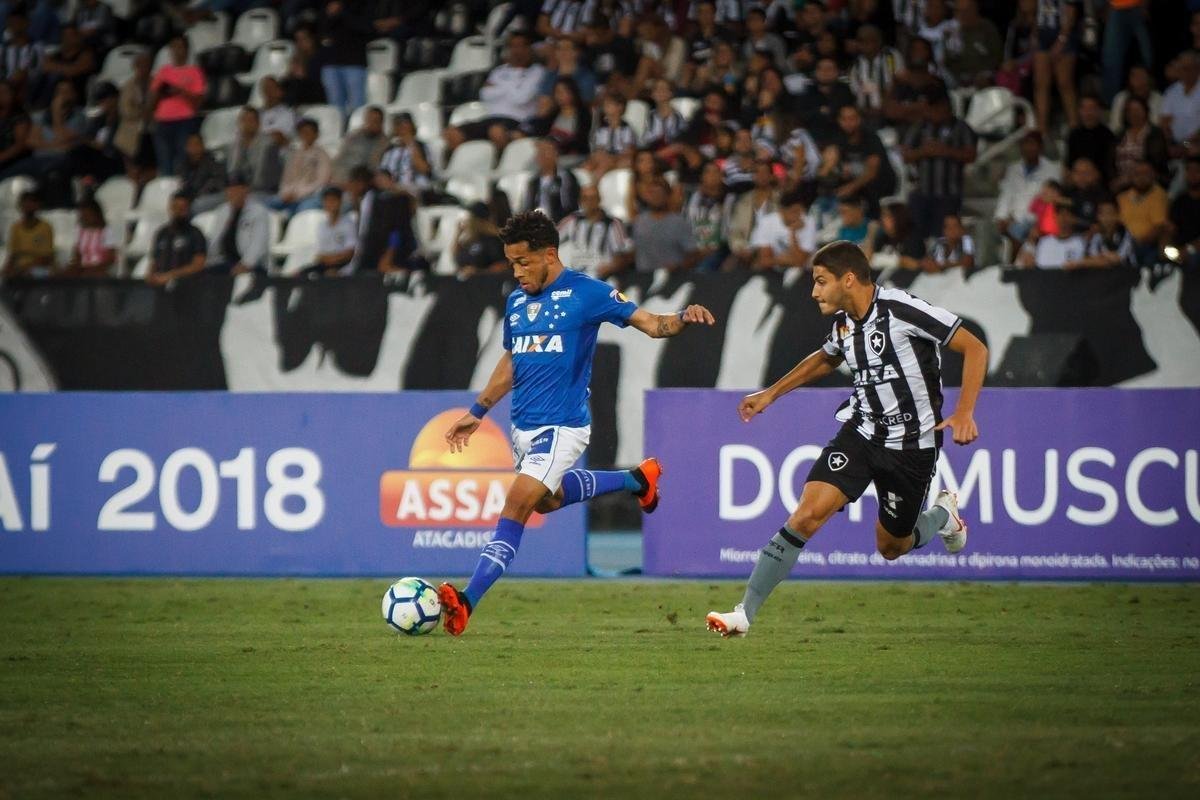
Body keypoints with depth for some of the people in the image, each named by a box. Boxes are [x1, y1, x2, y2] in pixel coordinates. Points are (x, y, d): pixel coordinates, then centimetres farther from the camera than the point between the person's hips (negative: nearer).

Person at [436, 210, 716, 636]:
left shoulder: (585, 292, -9)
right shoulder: (516, 301, 10)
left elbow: (649, 323, -10)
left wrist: (683, 319, -31)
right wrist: (477, 413, 25)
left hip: (560, 428, -8)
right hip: (523, 427, 8)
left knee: (514, 512, -15)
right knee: (548, 499, 24)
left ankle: (467, 601, -19)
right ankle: (637, 479, 43)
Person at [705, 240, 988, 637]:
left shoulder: (902, 309, -20)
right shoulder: (844, 322, 1)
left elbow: (975, 348, -17)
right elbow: (826, 358, 27)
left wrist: (963, 413, -26)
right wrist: (771, 393, 26)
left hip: (912, 445, -5)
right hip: (860, 431, 5)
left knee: (891, 547, 8)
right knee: (807, 515, -15)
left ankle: (942, 513, 42)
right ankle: (745, 613, -15)